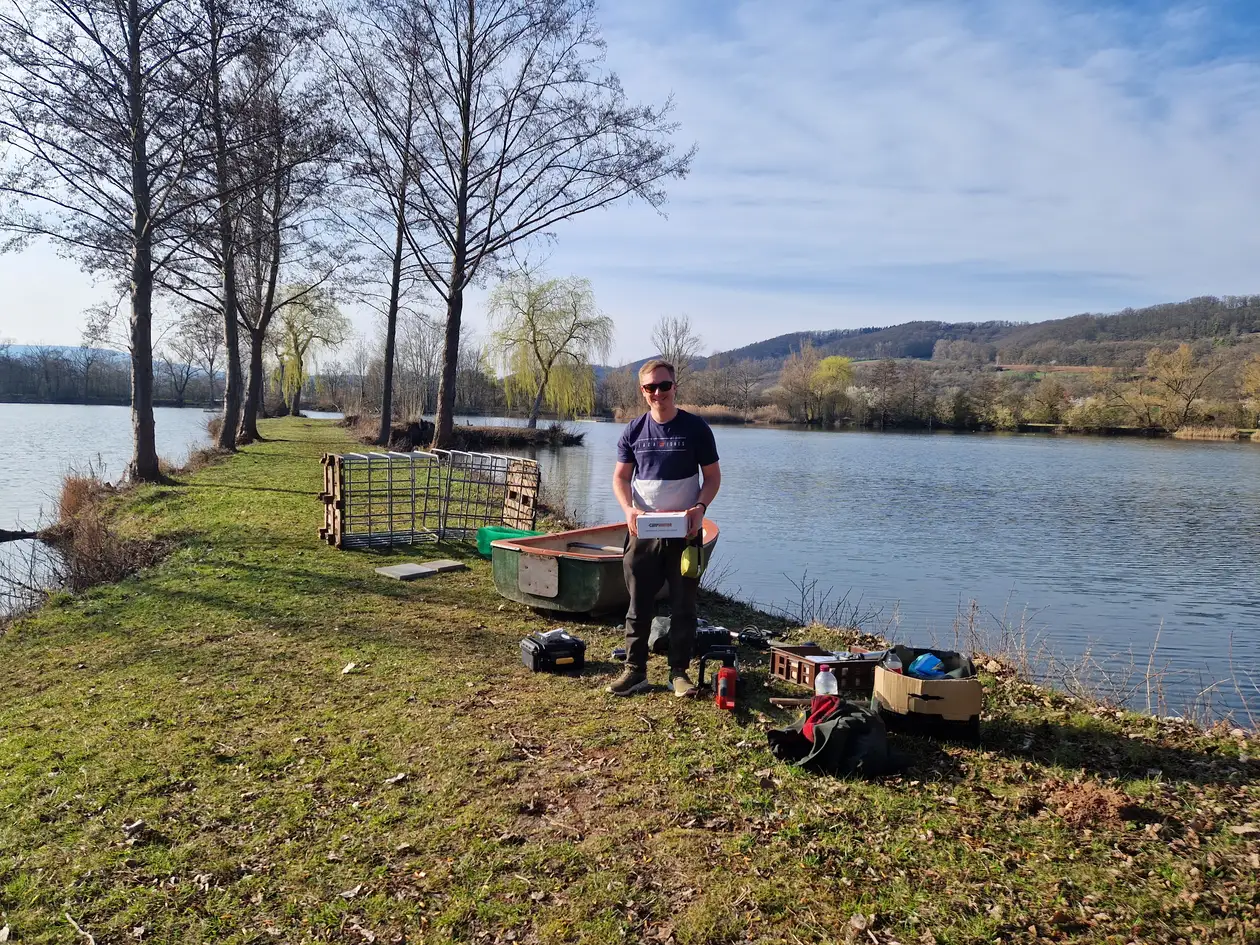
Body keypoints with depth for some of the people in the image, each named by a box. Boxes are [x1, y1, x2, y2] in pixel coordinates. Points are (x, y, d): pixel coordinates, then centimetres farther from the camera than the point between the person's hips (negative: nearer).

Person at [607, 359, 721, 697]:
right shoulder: (634, 431, 4)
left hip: (685, 531, -1)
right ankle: (635, 671, 16)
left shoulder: (696, 428, -1)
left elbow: (712, 476, 3)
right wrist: (628, 508, -12)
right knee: (639, 604, 6)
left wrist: (700, 507, -15)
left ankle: (679, 672, 17)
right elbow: (620, 477, 7)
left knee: (683, 605, 6)